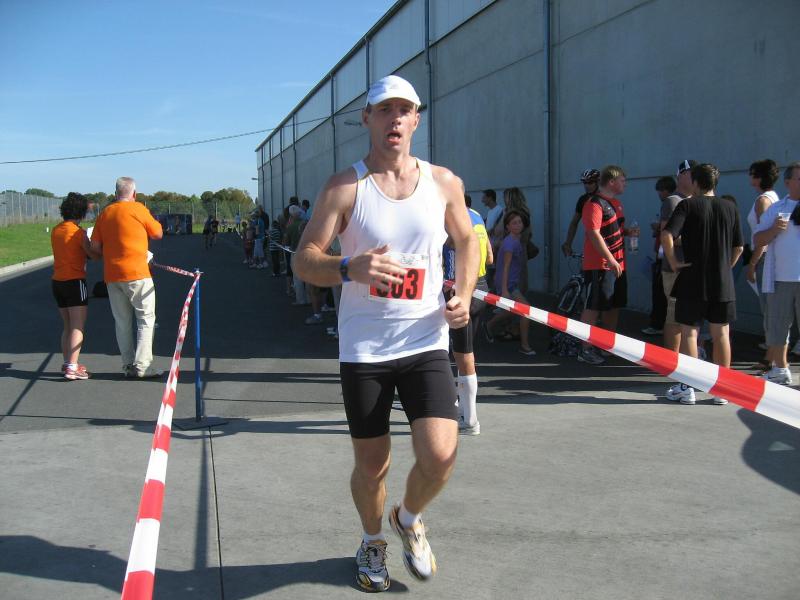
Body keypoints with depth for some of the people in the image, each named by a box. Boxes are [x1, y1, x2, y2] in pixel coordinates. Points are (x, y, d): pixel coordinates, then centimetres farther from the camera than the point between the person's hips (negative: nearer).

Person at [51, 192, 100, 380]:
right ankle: (72, 368, -12)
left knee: (68, 326, 17)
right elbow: (94, 255, -10)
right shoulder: (78, 232, -13)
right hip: (75, 282, -7)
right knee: (77, 327, -6)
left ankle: (67, 363, 21)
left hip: (57, 282, 7)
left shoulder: (56, 230, 9)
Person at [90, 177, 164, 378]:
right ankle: (142, 366, -5)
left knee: (122, 322, 11)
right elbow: (158, 233, 4)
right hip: (136, 274, -5)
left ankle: (128, 366, 14)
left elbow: (95, 246, 9)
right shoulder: (138, 209, -5)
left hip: (112, 276, 5)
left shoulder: (105, 213, 10)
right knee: (146, 319, 2)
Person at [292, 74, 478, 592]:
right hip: (364, 349, -1)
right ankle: (373, 541, 39)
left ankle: (409, 519, 23)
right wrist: (350, 268, -28)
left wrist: (464, 295, 3)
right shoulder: (345, 188, -4)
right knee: (372, 466, 7)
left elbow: (467, 241, 20)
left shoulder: (444, 182, 4)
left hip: (426, 342, 2)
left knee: (440, 455, -12)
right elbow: (304, 261, -8)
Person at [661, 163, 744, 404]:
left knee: (689, 333, 4)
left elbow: (667, 235, -20)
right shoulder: (729, 207, 6)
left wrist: (673, 262, -9)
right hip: (723, 283, 3)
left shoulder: (688, 205, -5)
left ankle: (687, 388, 8)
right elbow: (739, 247, 8)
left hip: (692, 281, -3)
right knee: (721, 334, 8)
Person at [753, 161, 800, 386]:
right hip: (780, 278, 2)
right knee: (777, 325, 10)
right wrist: (774, 229, -10)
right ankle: (780, 370, 22)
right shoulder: (775, 210, 11)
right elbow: (757, 241, 8)